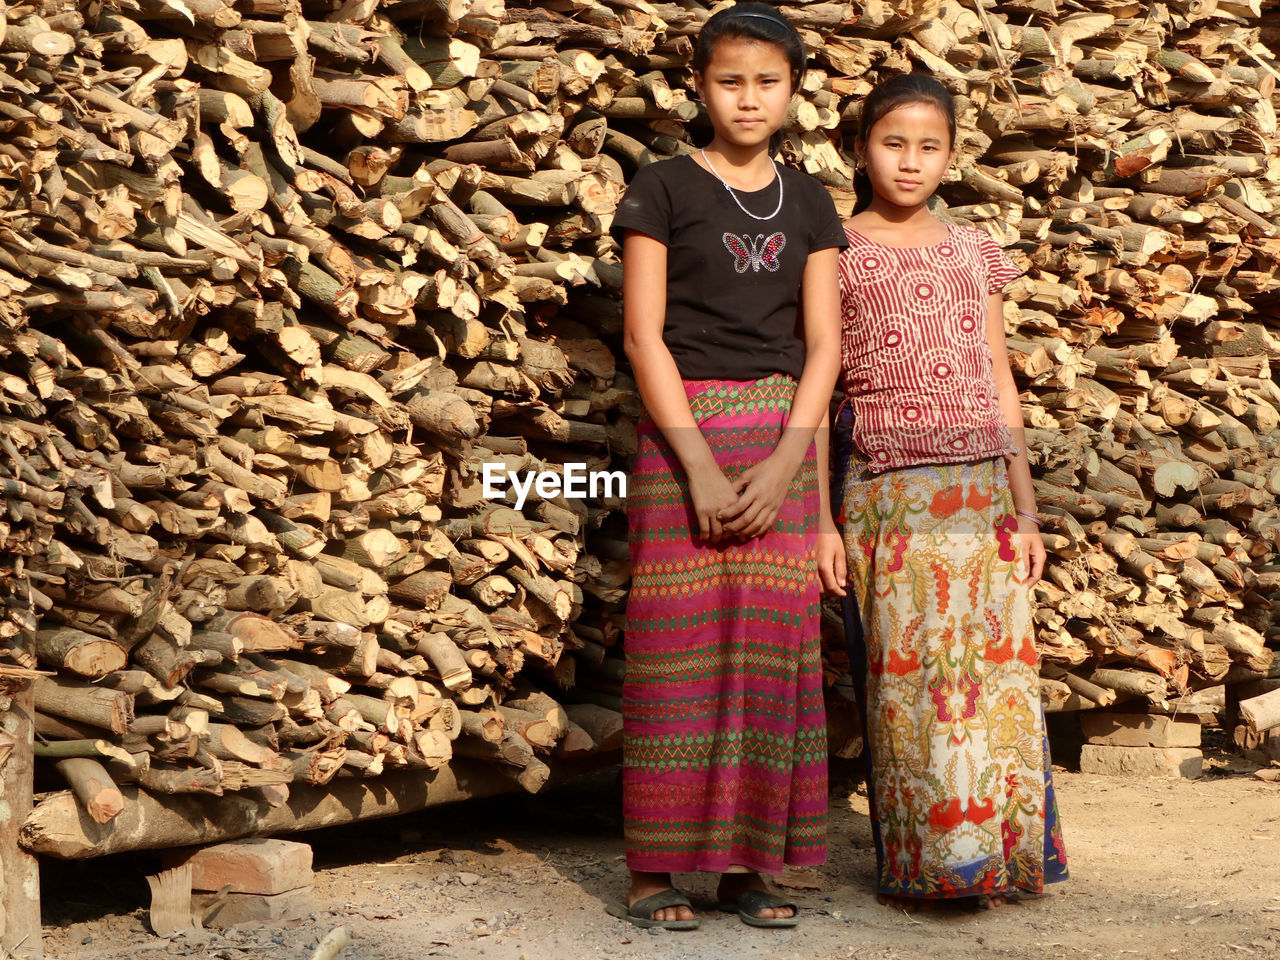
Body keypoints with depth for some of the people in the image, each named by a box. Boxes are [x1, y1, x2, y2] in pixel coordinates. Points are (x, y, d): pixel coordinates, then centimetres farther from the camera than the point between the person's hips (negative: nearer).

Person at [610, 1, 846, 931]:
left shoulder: (808, 203, 11)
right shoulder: (663, 189, 1)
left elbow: (823, 345, 6)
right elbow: (644, 334, -5)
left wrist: (783, 464, -8)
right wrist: (700, 467, -13)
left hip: (781, 436, 3)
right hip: (683, 429, -3)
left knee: (773, 639, 1)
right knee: (678, 639, -4)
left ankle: (752, 862, 8)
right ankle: (656, 865, 2)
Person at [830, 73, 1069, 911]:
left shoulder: (976, 253, 13)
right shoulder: (838, 253, 3)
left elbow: (1000, 385, 15)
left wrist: (1025, 505, 10)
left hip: (982, 489, 3)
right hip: (888, 490, -3)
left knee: (993, 670, 2)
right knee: (906, 678, -2)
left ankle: (987, 856, 12)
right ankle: (917, 864, 8)